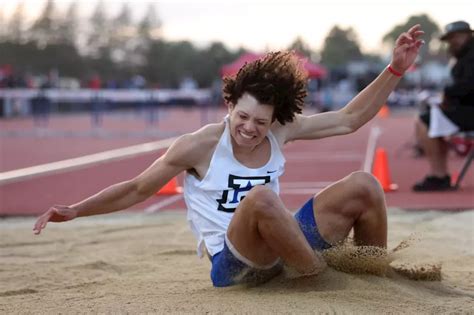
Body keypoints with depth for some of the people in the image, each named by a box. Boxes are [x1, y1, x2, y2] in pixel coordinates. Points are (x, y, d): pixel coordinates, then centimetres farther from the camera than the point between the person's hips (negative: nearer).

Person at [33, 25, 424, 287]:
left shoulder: (280, 132, 1)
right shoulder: (201, 145, -11)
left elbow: (349, 119, 5)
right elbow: (138, 189, -1)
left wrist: (395, 70, -3)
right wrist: (76, 210, -9)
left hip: (284, 246, 6)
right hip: (234, 262, -6)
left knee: (363, 185, -8)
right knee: (261, 197, -40)